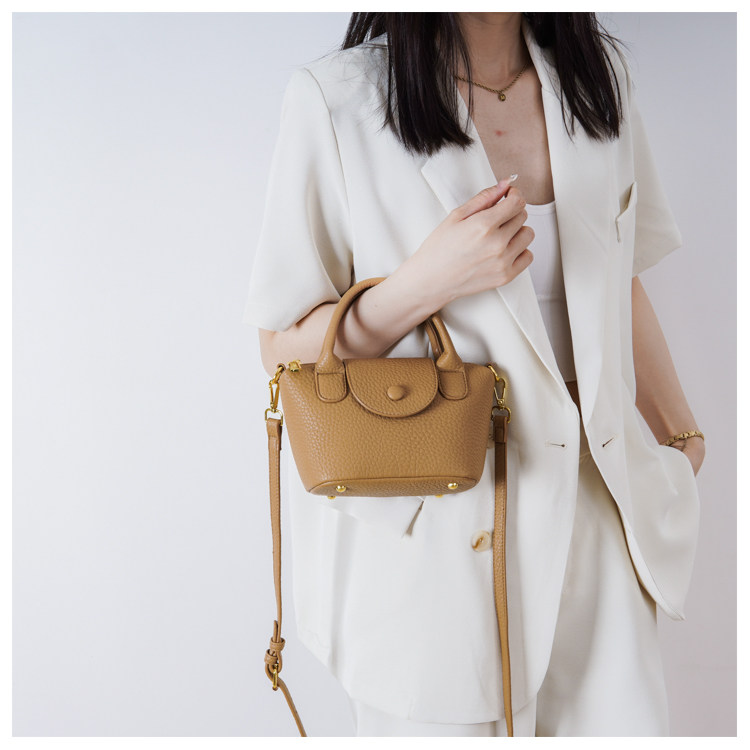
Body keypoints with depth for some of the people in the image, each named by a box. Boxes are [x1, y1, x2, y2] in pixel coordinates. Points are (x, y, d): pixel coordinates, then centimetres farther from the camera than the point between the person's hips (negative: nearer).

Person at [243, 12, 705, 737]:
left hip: (586, 509, 5)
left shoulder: (598, 76, 5)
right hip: (428, 534, -4)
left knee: (625, 719, 10)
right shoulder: (335, 100, -12)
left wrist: (681, 435, 18)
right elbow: (283, 348, -8)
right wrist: (429, 280, -23)